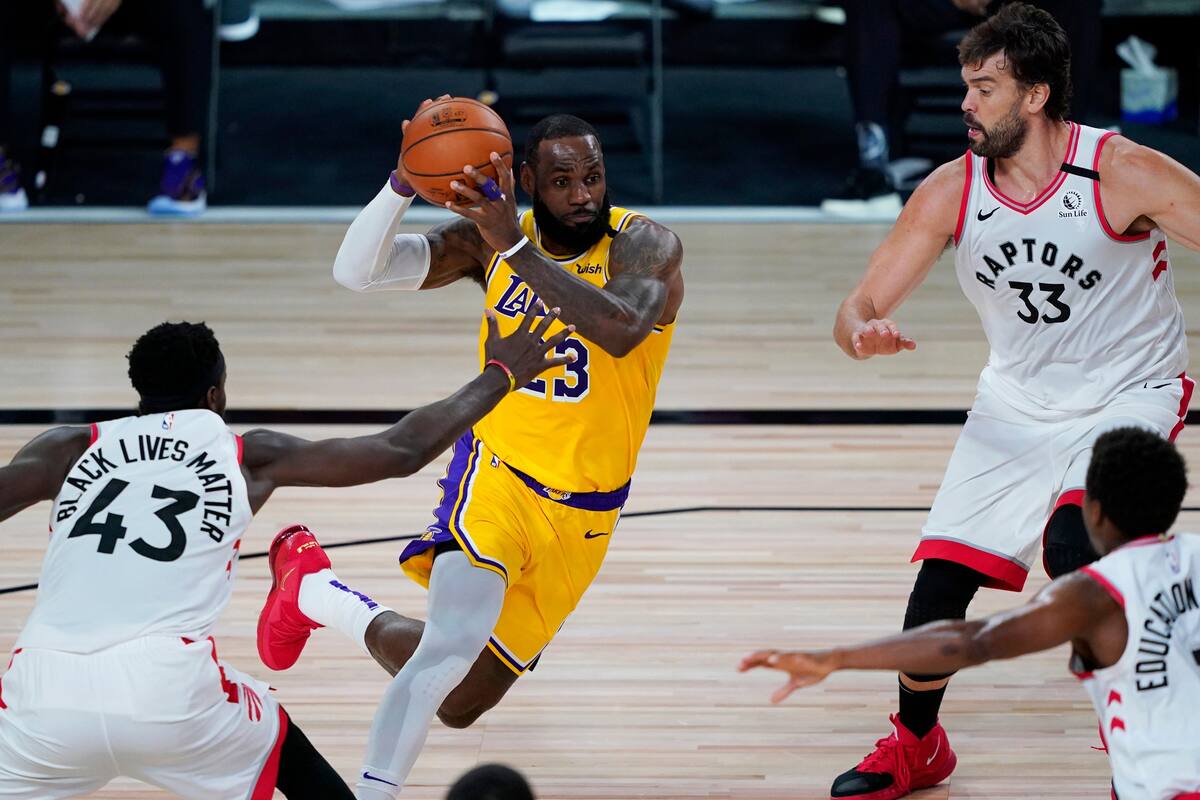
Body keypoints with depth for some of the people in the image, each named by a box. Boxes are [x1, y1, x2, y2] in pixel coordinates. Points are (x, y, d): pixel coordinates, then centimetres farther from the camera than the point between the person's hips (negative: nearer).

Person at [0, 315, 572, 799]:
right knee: (284, 749, 31)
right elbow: (402, 453, 23)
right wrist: (499, 376, 35)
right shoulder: (250, 457, 17)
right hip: (168, 692, 0)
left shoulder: (70, 450, 16)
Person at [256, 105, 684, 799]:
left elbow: (622, 330, -38)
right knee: (456, 647, -30)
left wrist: (517, 247, -45)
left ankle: (317, 595, 33)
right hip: (495, 476, -1)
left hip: (583, 515, 1)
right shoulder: (486, 237, -7)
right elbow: (356, 271, -16)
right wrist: (406, 182, -32)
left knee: (459, 702, 9)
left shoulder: (645, 244, -16)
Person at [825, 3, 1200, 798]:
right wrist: (862, 332, -33)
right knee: (941, 571, 1)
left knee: (1072, 542, -28)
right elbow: (862, 306, -9)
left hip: (1132, 392, -4)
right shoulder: (951, 191, -12)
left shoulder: (1122, 174, -23)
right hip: (1018, 400, 4)